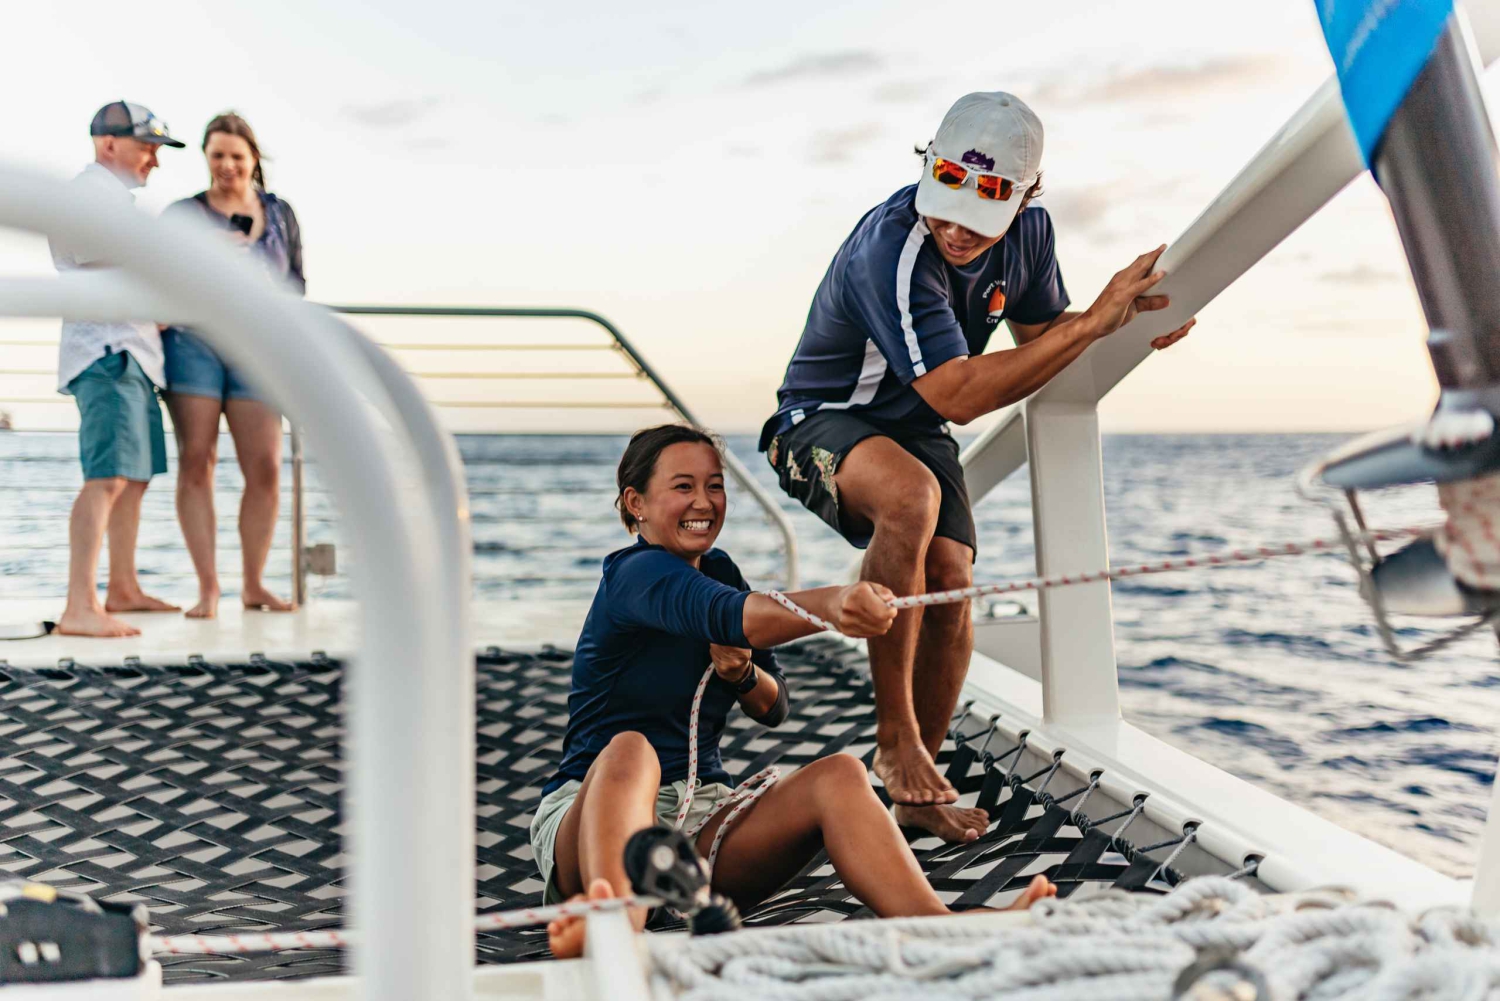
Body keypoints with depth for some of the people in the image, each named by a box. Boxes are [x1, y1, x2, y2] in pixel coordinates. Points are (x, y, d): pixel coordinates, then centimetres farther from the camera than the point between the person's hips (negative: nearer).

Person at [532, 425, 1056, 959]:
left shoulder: (717, 569, 13)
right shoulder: (636, 573, -11)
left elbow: (773, 708, 17)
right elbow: (729, 616, -36)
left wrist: (741, 673, -7)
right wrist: (831, 604, -54)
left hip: (701, 813, 6)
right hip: (592, 817, -6)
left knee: (838, 775, -20)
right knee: (629, 750, -39)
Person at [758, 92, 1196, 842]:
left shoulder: (1028, 231, -8)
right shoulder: (891, 249, -32)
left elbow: (1039, 335, 11)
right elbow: (957, 395, -36)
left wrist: (1126, 320, -8)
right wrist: (1094, 321, -33)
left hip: (917, 431, 7)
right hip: (825, 420, -6)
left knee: (951, 589, -11)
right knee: (912, 497, -38)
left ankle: (917, 792, 9)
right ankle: (894, 740, -26)